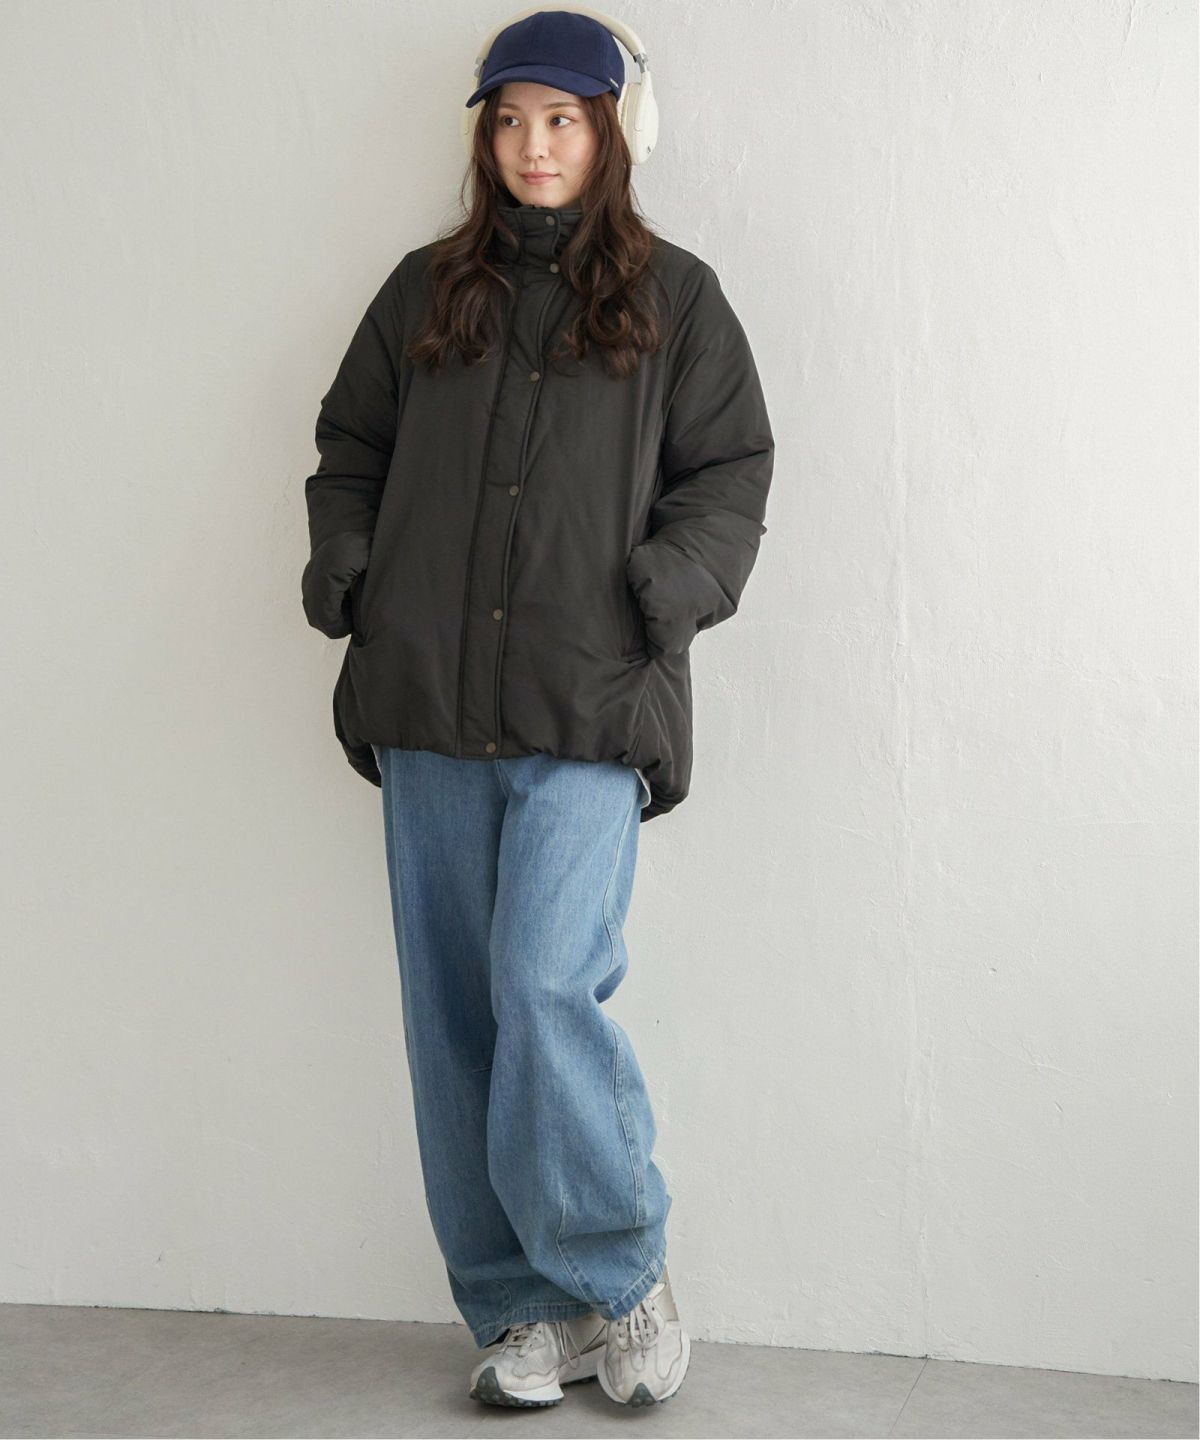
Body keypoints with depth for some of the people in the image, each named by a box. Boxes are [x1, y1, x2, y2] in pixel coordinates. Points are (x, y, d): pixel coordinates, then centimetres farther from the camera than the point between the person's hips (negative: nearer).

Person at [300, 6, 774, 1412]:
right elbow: (349, 444, 21)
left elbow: (730, 475, 6)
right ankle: (523, 1310, 16)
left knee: (545, 986, -17)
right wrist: (344, 564, 4)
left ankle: (623, 1275, 6)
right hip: (428, 712, 4)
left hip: (588, 712, -4)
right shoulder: (425, 291, 16)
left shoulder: (673, 296, 9)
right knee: (453, 1016, 4)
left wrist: (673, 586, -11)